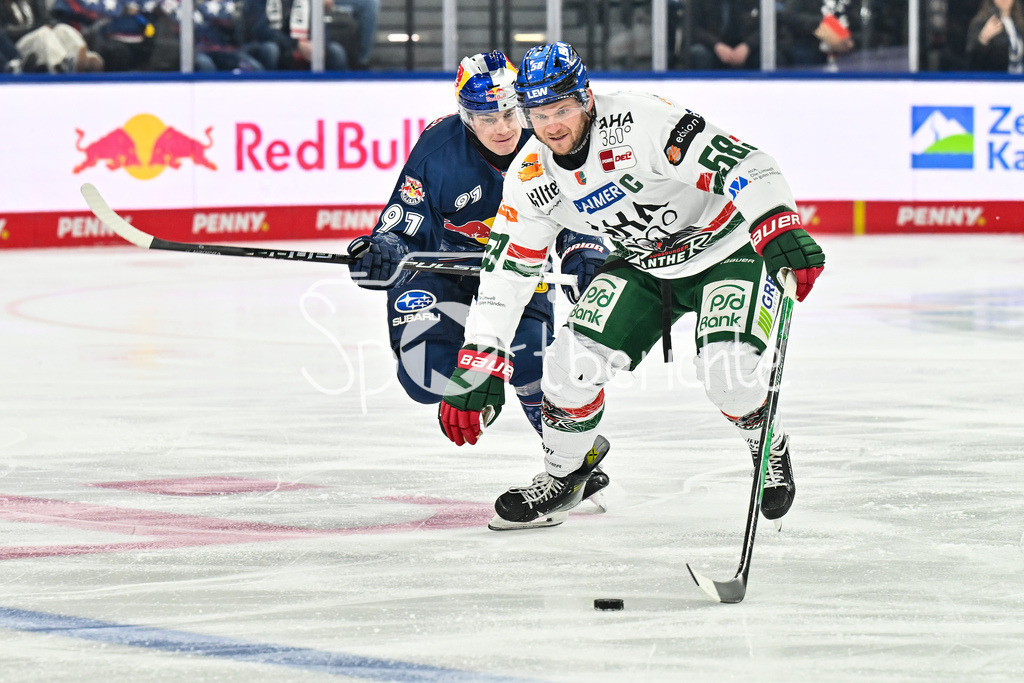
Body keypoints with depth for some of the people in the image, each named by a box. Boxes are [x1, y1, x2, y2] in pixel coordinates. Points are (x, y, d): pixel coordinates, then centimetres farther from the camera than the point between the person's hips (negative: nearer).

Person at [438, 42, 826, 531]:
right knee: (573, 358, -10)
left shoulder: (638, 123, -31)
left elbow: (741, 165, -36)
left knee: (727, 370, -25)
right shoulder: (530, 180, -10)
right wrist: (477, 368, -8)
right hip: (645, 265, 6)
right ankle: (562, 474, 16)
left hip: (727, 248, -5)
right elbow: (504, 273, -4)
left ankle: (769, 450, 9)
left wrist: (781, 232, -50)